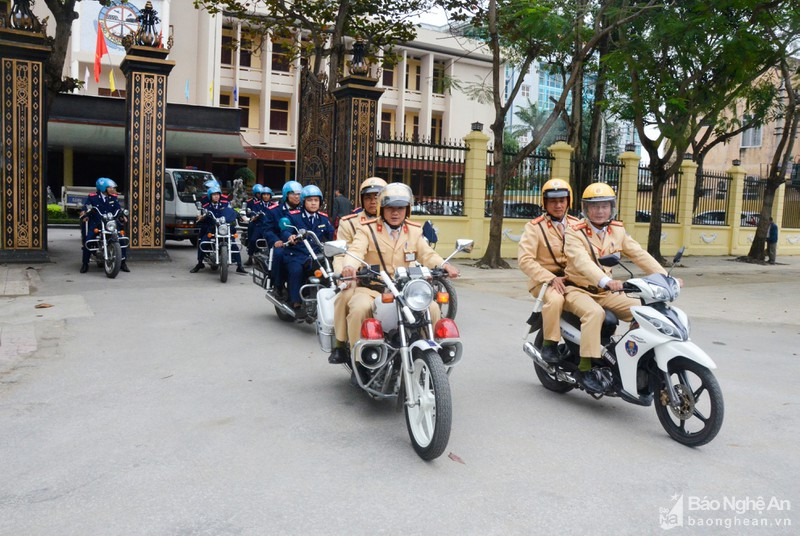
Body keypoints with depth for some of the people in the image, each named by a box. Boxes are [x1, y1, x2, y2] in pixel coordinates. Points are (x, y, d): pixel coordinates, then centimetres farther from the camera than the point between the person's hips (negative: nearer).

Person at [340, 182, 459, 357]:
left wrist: (443, 265, -20)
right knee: (360, 309, -32)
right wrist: (349, 266, -39)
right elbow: (356, 251, -15)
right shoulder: (367, 229, 2)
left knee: (433, 309, -15)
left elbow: (427, 254, 3)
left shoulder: (414, 231, 14)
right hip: (371, 287, -3)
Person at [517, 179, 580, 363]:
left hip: (572, 279, 5)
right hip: (544, 280, -4)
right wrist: (551, 278, -22)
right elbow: (525, 260, -13)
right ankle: (549, 343, -17)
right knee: (555, 298, -35)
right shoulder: (534, 227, -3)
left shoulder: (576, 224, 13)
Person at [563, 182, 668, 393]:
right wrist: (606, 281, -47)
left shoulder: (617, 230, 7)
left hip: (605, 292, 6)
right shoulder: (574, 233, -13)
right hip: (577, 290, -6)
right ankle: (584, 368, -29)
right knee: (595, 313, -35)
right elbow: (582, 262, -30)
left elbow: (639, 255, 0)